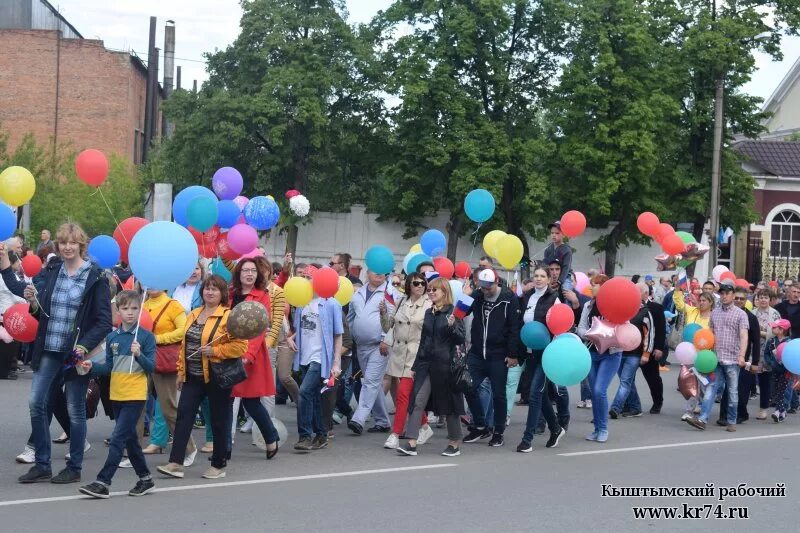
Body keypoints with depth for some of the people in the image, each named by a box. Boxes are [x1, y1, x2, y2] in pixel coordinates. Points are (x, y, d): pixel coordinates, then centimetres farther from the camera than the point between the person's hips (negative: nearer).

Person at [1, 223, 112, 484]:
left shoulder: (96, 277, -8)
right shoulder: (52, 271, 7)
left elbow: (104, 322, -9)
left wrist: (85, 346, -19)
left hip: (75, 352, -5)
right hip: (48, 350, 5)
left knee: (75, 410, 5)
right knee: (36, 404, 3)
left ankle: (74, 468, 17)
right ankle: (42, 465, 16)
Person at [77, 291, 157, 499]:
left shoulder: (146, 336, -7)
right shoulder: (112, 337, 7)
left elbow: (152, 367, -9)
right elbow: (109, 367, 12)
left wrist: (139, 354, -25)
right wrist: (92, 367, -5)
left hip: (135, 396, -6)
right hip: (117, 395, 6)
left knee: (117, 439, -8)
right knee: (130, 440, 14)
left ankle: (103, 482, -5)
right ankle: (145, 478, 27)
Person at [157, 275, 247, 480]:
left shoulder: (228, 316, -9)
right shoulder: (193, 315, 13)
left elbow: (241, 346, -15)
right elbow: (184, 344, 18)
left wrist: (215, 350, -20)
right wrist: (181, 371, 14)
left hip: (217, 377, -6)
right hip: (193, 377, 6)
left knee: (218, 420, 4)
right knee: (184, 415, -2)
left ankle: (218, 465, 16)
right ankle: (176, 463, -2)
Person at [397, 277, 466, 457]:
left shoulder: (453, 312, -6)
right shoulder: (429, 313, 13)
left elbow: (461, 339, -9)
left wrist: (452, 326, -28)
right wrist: (416, 365, 18)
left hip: (445, 364, -5)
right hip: (426, 363, 5)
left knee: (448, 403, 5)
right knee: (418, 401, -5)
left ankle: (455, 443, 19)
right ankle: (412, 444, -7)